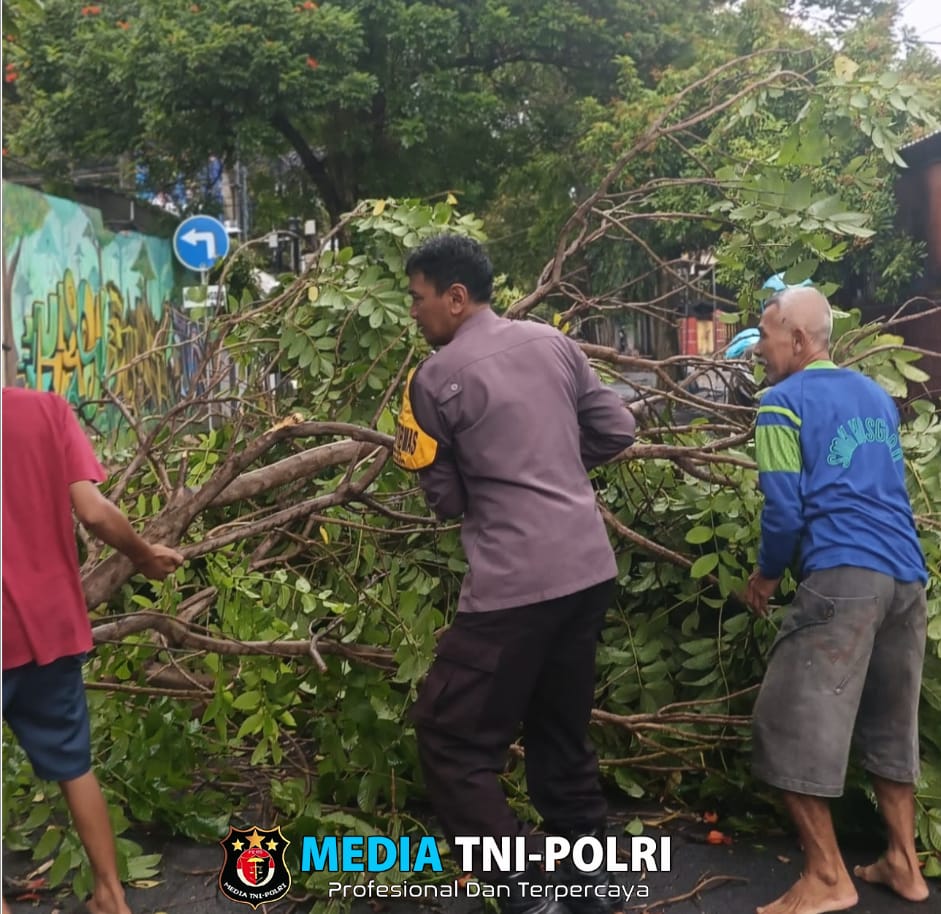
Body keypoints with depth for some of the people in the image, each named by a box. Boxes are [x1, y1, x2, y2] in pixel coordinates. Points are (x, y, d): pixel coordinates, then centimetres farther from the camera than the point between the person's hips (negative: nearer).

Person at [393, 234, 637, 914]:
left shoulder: (435, 378, -5)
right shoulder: (552, 342, 9)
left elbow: (448, 501, 1)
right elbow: (618, 431, 14)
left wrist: (419, 457, 21)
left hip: (516, 581, -7)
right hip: (589, 567, 7)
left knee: (453, 739, 4)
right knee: (563, 732, 20)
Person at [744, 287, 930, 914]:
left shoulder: (785, 402, -3)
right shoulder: (877, 395, 20)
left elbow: (785, 507, -8)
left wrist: (767, 575, 6)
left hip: (842, 577, -8)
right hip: (907, 576, 8)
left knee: (795, 721, -1)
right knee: (891, 725, 18)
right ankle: (905, 863, 24)